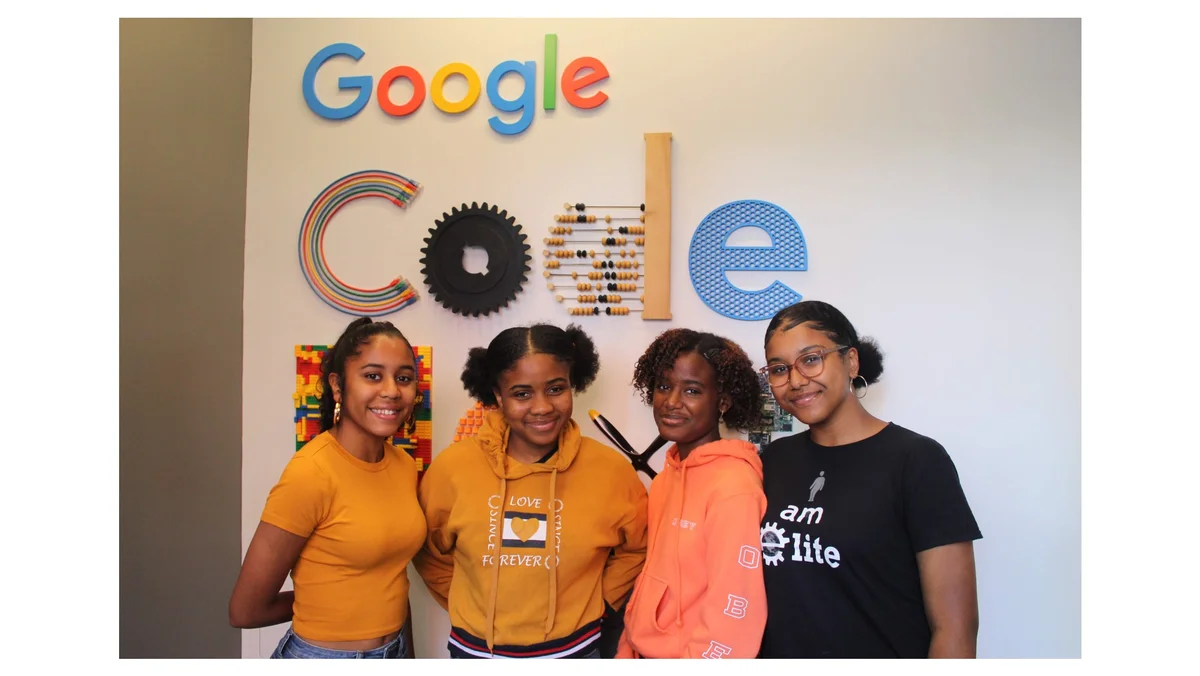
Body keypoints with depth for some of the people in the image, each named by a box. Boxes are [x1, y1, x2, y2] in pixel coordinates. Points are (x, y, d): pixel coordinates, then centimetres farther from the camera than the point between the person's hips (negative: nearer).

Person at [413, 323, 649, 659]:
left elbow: (636, 547, 4)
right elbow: (430, 551, 3)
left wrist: (599, 602, 0)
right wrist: (466, 607, 0)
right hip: (476, 650, 1)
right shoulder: (453, 466, -14)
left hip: (573, 650, 0)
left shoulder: (611, 470, -14)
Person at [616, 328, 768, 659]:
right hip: (646, 652, 7)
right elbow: (653, 577, 8)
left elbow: (733, 615, -22)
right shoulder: (668, 474, 1)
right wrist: (627, 649, 7)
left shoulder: (734, 486, -23)